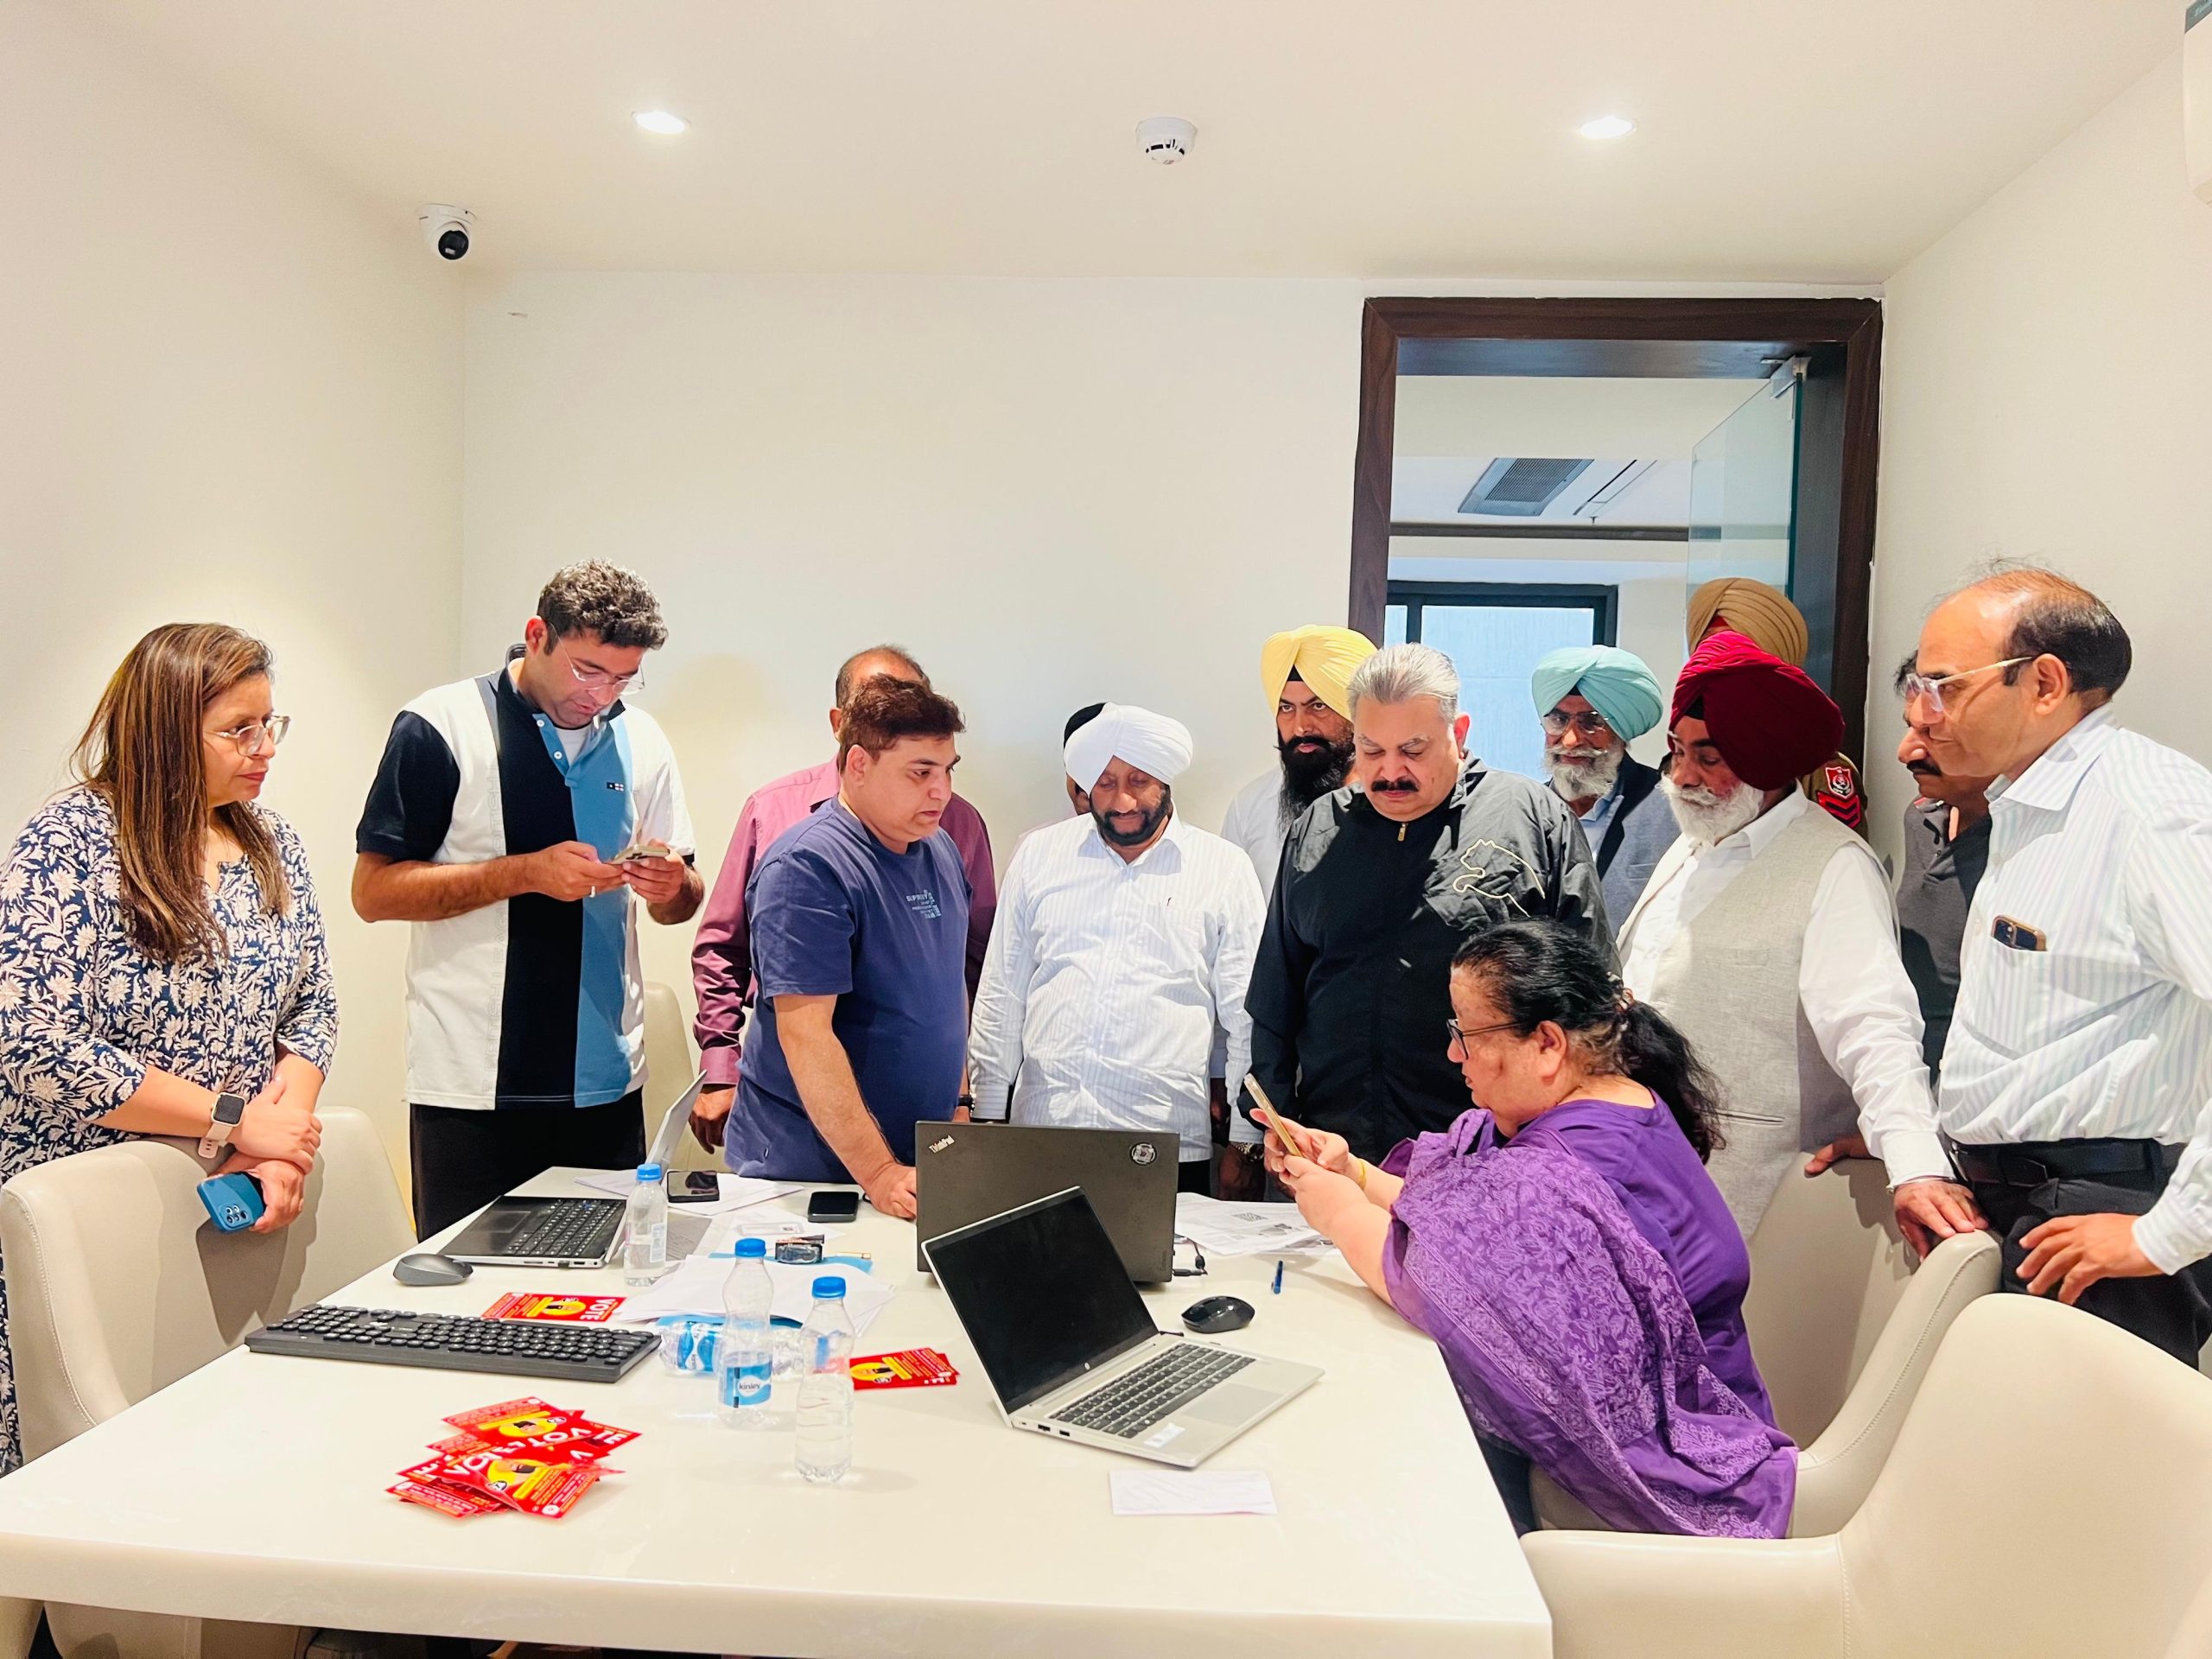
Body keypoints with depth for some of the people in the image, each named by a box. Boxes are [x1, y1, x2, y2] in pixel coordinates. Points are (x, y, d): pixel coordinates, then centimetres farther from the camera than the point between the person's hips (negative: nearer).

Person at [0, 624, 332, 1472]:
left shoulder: (270, 843, 5)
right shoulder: (71, 841, -12)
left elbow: (312, 1008, 7)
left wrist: (284, 1134, -10)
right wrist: (233, 1121, -18)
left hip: (236, 1212, 5)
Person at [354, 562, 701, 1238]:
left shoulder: (640, 739, 7)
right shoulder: (441, 726, -6)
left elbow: (678, 906, 13)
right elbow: (373, 891, -9)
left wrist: (672, 886, -10)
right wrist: (525, 872, -18)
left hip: (606, 1082, 4)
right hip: (473, 1090, -4)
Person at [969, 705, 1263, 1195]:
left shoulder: (1225, 868, 3)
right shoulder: (1040, 854, 9)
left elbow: (1247, 1016, 5)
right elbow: (1001, 996, 13)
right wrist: (987, 1119, 11)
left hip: (1169, 1147, -1)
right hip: (1040, 1142, 2)